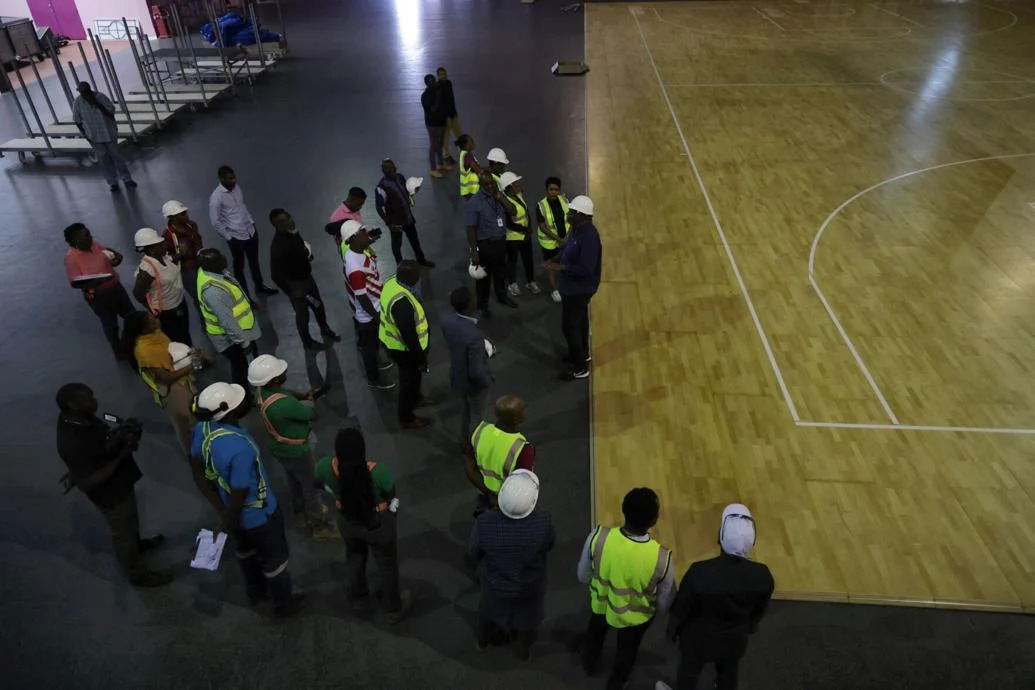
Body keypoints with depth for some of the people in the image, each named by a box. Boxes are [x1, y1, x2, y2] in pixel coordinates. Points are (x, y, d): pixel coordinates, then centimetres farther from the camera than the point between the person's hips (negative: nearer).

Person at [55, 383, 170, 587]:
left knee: (131, 519, 33)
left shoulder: (75, 417, -14)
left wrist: (119, 432, -15)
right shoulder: (72, 444, -38)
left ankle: (137, 543, 62)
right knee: (123, 533, 17)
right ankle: (137, 574, 41)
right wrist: (121, 456, -34)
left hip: (119, 482, 8)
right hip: (110, 493, -8)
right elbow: (90, 482, -32)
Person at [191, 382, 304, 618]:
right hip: (258, 514, -7)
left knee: (246, 549, 32)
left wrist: (220, 509, -1)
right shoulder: (240, 449, -42)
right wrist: (225, 524, -10)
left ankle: (256, 591, 57)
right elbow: (238, 498, -30)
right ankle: (284, 603, 43)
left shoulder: (202, 429, -17)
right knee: (275, 557, 19)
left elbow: (198, 474, -4)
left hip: (232, 510, 7)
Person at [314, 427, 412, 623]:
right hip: (379, 524, -2)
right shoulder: (379, 472, -39)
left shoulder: (324, 467, -30)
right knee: (387, 565, 24)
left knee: (354, 556, 33)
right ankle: (394, 609, 46)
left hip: (348, 521, 3)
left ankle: (359, 599, 57)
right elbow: (391, 496, -17)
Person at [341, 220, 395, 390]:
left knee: (375, 341, 31)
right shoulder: (355, 268, -38)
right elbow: (361, 297, -27)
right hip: (366, 314, -9)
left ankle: (374, 362, 57)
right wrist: (376, 316, -18)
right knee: (368, 345, 15)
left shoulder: (362, 249, -11)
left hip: (375, 305, 9)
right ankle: (373, 379, 37)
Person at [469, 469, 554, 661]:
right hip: (530, 587, 0)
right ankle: (524, 651, 59)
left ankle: (483, 640, 61)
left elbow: (473, 552, -16)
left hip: (495, 583, 1)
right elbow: (549, 544, -13)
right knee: (527, 614, 32)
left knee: (489, 606, 34)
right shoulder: (543, 522, -36)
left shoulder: (484, 523, -36)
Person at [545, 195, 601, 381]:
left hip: (579, 288, -10)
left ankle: (580, 367, 13)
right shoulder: (577, 228, 0)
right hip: (576, 286, 10)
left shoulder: (589, 236, -30)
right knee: (579, 320, 24)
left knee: (569, 326, -1)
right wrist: (556, 260, -2)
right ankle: (583, 354, 44)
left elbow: (586, 269, -32)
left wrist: (561, 267, -27)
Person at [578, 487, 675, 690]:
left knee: (595, 634, 37)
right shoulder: (662, 558, -37)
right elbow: (664, 605, -17)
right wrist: (660, 608, 7)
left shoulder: (598, 537, -33)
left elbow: (583, 577, -13)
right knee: (627, 649, 33)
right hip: (636, 617, -1)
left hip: (601, 604, 2)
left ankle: (589, 664, 66)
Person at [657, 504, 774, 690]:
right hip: (735, 640, 3)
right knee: (728, 672, 33)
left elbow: (681, 609, -19)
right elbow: (759, 612, -5)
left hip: (699, 639, -2)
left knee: (689, 671, 27)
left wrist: (672, 631, 2)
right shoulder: (763, 576, -26)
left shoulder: (699, 573, -36)